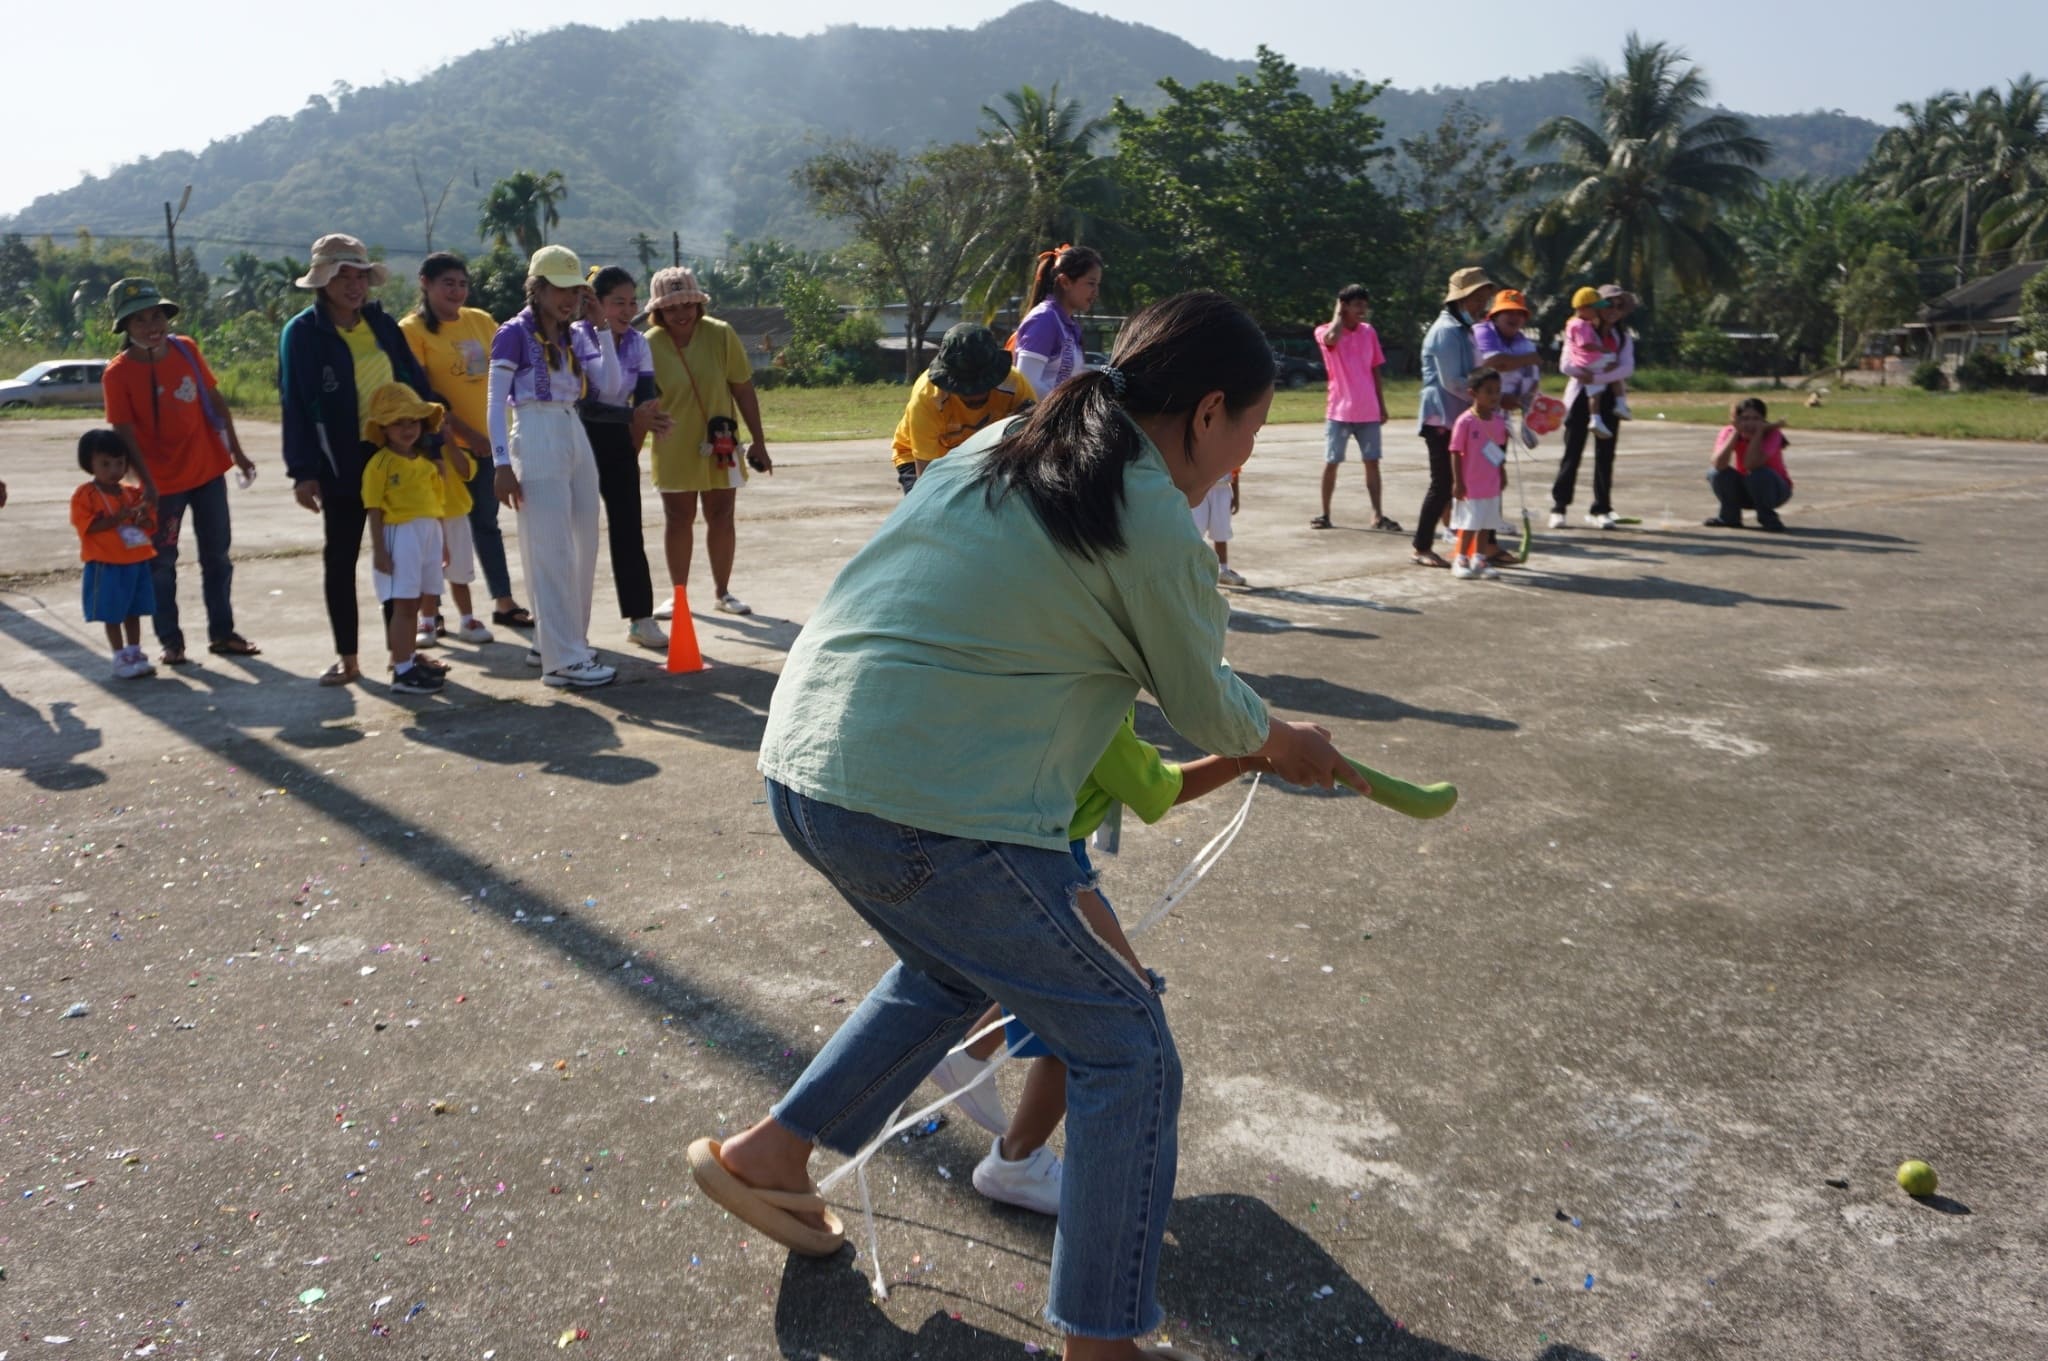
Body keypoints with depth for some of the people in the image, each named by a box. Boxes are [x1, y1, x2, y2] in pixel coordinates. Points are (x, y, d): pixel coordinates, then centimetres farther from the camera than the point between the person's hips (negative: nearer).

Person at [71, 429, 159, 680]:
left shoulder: (133, 492, 8)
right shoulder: (85, 495, -8)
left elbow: (151, 522, 10)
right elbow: (87, 526, -17)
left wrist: (143, 519, -13)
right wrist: (117, 518, -25)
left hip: (137, 562, 5)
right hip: (106, 565, -5)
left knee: (133, 612, 13)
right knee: (112, 615, 2)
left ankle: (135, 654, 21)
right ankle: (121, 660, 8)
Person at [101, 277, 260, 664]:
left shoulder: (186, 350, -2)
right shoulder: (118, 373, -13)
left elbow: (215, 402, 6)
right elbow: (124, 433, -15)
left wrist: (237, 452, 8)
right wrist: (147, 483, -22)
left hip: (208, 471, 4)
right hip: (163, 483, -4)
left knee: (216, 556, 12)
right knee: (162, 563, 6)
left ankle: (222, 633, 23)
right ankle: (170, 642, 16)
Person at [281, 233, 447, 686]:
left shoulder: (382, 323, 8)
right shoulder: (302, 333, -4)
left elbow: (415, 380, 12)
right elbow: (295, 404, -8)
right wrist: (302, 472, -13)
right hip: (342, 463, -3)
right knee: (340, 559, 4)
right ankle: (346, 659, 13)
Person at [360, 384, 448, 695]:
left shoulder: (426, 461, 11)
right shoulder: (379, 464, -8)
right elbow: (374, 510, -10)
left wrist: (442, 540, 17)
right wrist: (379, 550, -14)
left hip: (429, 534, 6)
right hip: (399, 535, -6)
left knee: (414, 604, 13)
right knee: (403, 605, -6)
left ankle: (408, 660, 23)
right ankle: (402, 672, -3)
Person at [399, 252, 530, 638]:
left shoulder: (481, 320, 7)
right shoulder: (412, 329, -7)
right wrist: (464, 431, -18)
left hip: (489, 439, 5)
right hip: (447, 443, -5)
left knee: (485, 521, 15)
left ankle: (503, 602, 23)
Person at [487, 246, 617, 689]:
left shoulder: (568, 337, 16)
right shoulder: (515, 333, -4)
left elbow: (609, 384, 9)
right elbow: (495, 403, -8)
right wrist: (502, 464, -16)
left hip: (575, 438, 8)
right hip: (537, 441, -8)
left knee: (584, 549, 9)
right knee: (551, 552, -7)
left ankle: (552, 642, 21)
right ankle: (564, 658, -4)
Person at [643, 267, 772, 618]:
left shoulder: (721, 335, -10)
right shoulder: (649, 344, -11)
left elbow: (743, 390, -5)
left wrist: (758, 442, -4)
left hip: (720, 447, 1)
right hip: (674, 451, -1)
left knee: (722, 519, 8)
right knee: (678, 520, 8)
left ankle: (723, 592, 23)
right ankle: (676, 594, 21)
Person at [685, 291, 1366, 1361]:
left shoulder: (999, 446, 14)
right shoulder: (1152, 526, -9)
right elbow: (1204, 707, 4)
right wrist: (1285, 744, 25)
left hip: (800, 761, 9)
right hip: (920, 810, -9)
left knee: (953, 970, 33)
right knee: (1124, 1048, 5)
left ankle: (768, 1153, 39)